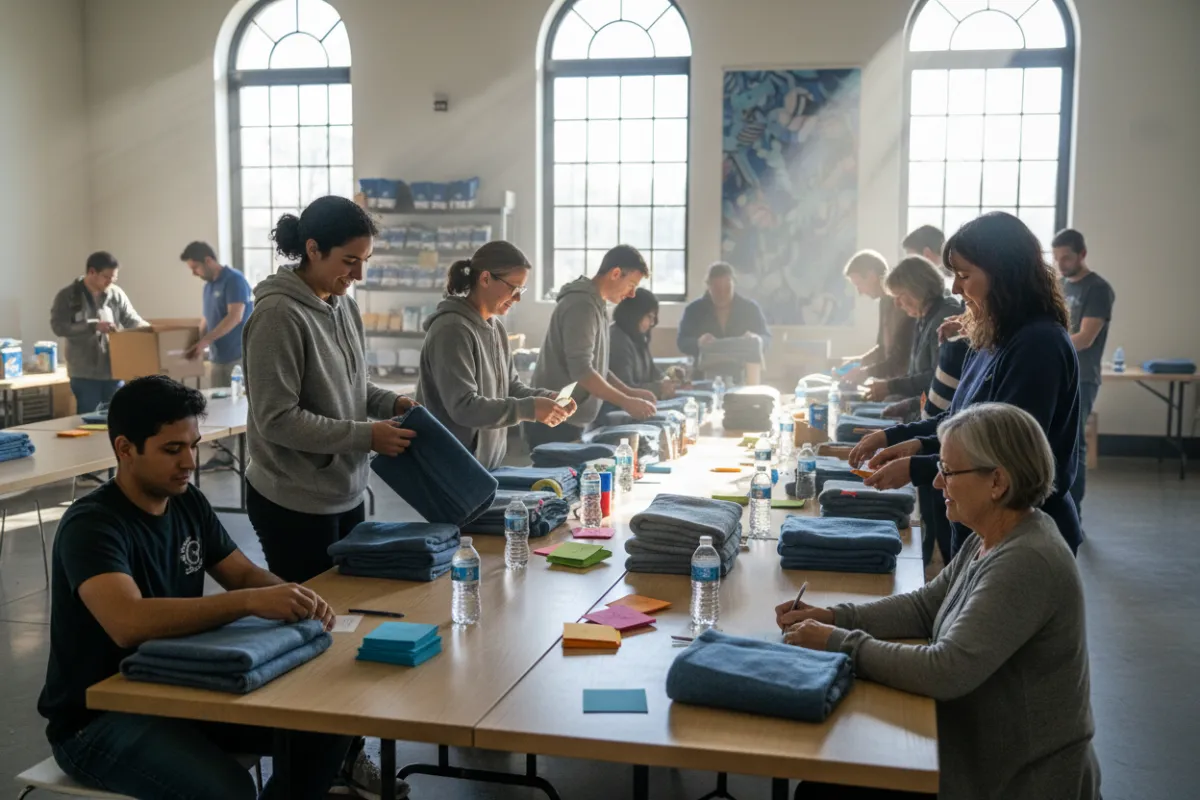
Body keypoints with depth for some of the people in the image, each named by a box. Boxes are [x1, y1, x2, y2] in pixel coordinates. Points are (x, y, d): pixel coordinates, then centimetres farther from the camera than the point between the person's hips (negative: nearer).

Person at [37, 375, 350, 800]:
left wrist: (292, 597, -15)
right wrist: (249, 602, -42)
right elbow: (129, 623, -39)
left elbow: (245, 573, 8)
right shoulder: (91, 525, -22)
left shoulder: (188, 502, 2)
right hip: (99, 717, -7)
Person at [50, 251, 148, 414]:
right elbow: (59, 326, -13)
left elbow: (133, 321, 8)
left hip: (114, 371, 3)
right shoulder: (67, 296, -3)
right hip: (85, 374, -3)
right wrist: (94, 326, -23)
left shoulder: (116, 294, 5)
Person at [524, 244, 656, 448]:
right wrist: (626, 402, -19)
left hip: (568, 421, 10)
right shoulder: (582, 304, -17)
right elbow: (581, 371, -24)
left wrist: (630, 392, 8)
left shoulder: (596, 305, 15)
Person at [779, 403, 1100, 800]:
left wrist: (838, 644, -22)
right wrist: (834, 617, -2)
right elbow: (925, 605, 11)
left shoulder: (1026, 562, -27)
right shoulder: (995, 538, 3)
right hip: (980, 752, 8)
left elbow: (946, 672, -31)